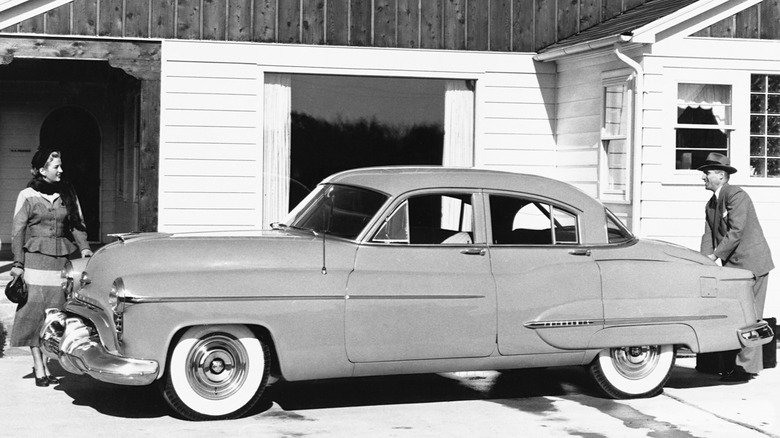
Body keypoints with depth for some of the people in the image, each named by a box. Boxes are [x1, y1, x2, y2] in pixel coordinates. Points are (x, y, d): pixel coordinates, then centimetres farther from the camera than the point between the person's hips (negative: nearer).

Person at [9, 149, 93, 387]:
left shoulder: (67, 194, 9)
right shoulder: (27, 196, -1)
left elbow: (77, 224, 15)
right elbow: (18, 231, 0)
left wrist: (84, 247, -1)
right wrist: (18, 264, -5)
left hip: (60, 260, 3)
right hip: (35, 259, -3)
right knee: (34, 311, -5)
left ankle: (43, 365, 9)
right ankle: (38, 365, -2)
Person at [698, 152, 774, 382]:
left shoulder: (736, 195, -15)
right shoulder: (711, 204, 14)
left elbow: (736, 231, -22)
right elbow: (709, 236, 8)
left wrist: (715, 256, -22)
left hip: (751, 263, -9)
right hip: (734, 264, 9)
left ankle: (747, 367, -2)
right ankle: (745, 364, 17)